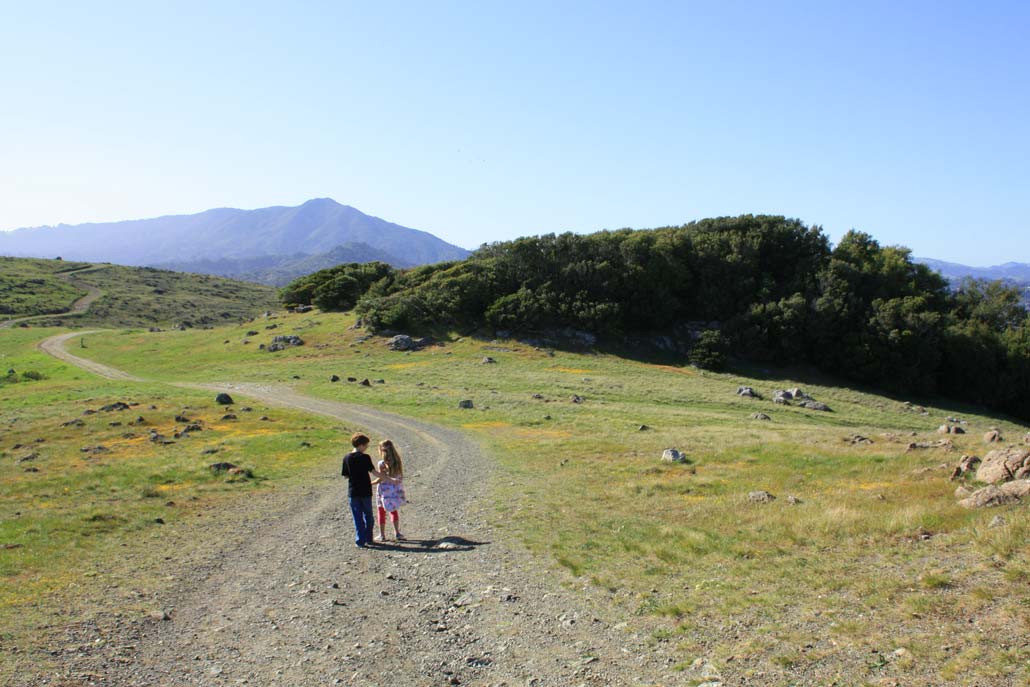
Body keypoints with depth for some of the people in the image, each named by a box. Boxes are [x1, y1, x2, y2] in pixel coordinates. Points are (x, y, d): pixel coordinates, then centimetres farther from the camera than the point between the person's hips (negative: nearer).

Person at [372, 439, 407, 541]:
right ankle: (397, 532, 22)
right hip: (396, 490, 5)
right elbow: (401, 477, 3)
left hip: (385, 491, -5)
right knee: (394, 511, 21)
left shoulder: (382, 464, -19)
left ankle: (382, 535, 14)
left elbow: (381, 479, -19)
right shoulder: (398, 462, -3)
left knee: (382, 513, 10)